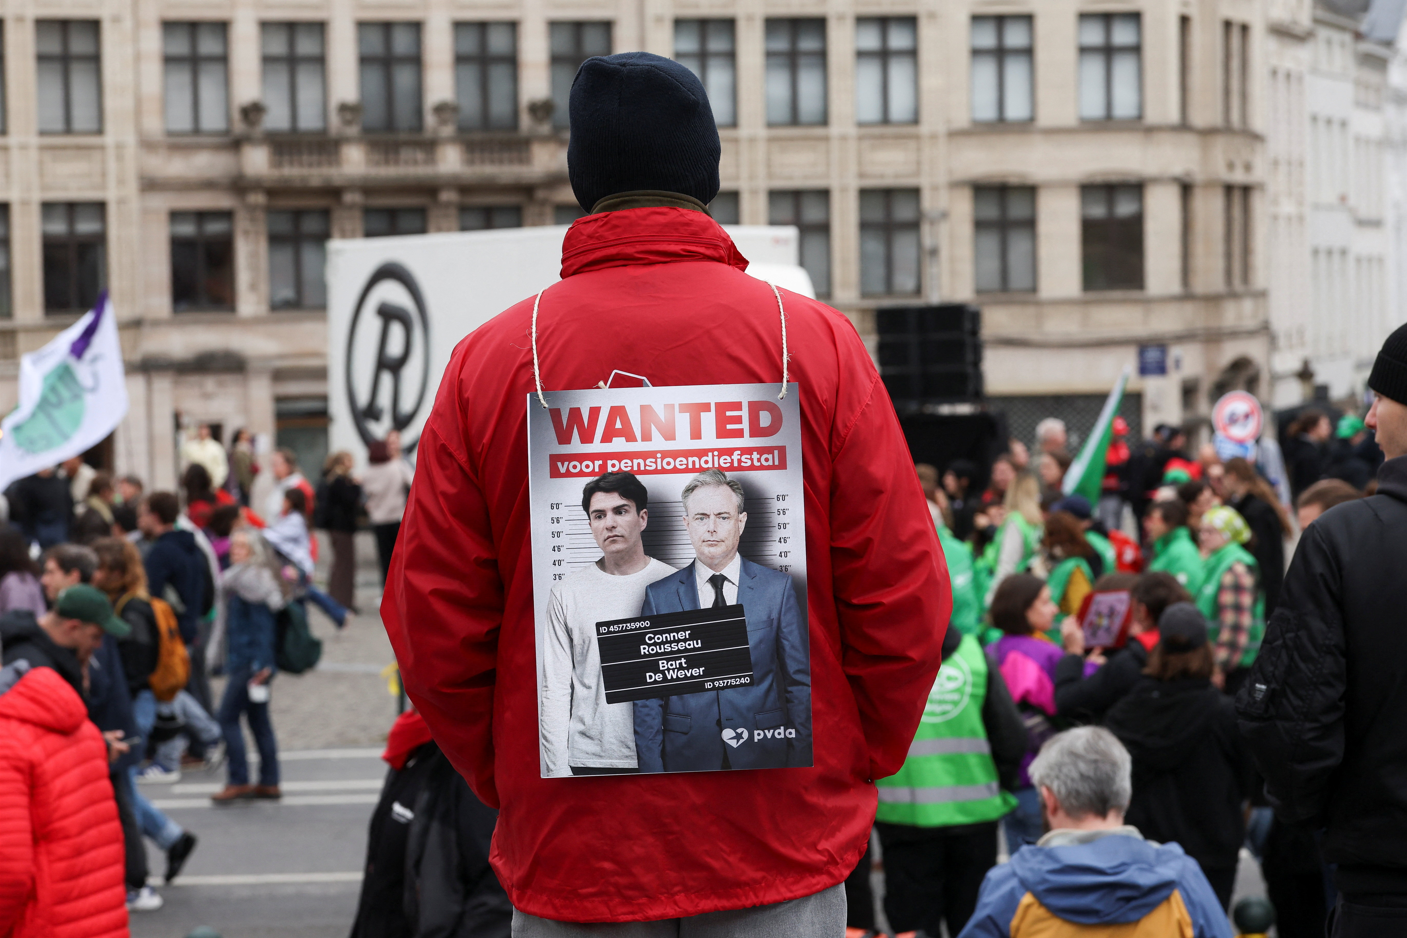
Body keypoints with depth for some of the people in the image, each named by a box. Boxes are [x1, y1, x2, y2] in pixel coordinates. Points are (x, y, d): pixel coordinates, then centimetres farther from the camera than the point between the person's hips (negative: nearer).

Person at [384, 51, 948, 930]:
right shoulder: (817, 341, -2)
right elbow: (904, 602, -3)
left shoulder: (490, 360, -1)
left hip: (570, 849, 1)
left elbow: (432, 626, 0)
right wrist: (853, 766, 10)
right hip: (784, 845, 0)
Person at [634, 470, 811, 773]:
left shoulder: (777, 587, 2)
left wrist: (800, 760, -2)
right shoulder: (659, 596, 3)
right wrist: (651, 768, -3)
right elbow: (648, 693, 4)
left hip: (764, 756, 0)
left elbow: (800, 682, 3)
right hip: (687, 757, 0)